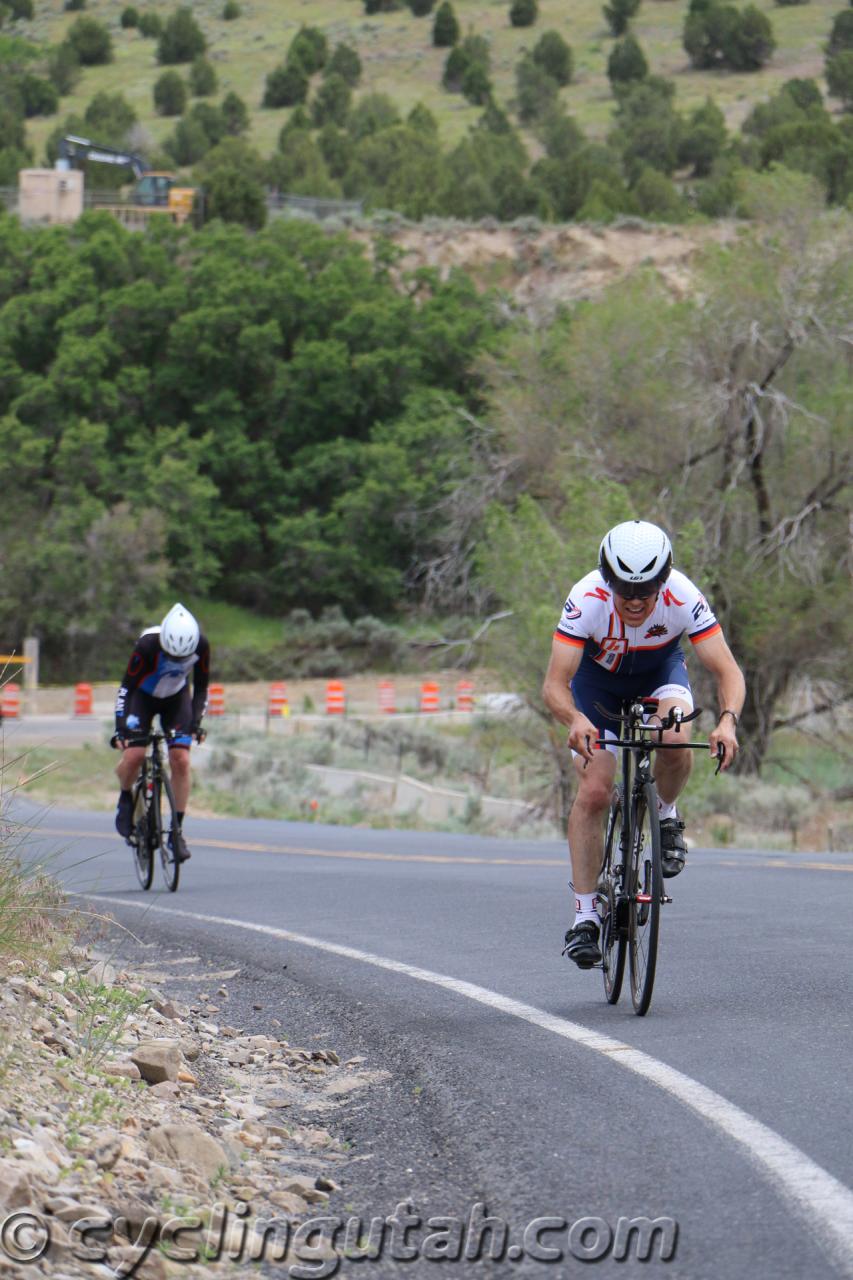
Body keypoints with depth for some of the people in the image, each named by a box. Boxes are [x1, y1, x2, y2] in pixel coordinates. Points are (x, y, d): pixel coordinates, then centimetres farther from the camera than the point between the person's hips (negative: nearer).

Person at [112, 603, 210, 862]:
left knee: (180, 760, -13)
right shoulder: (148, 645, -34)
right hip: (143, 696, -2)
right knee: (133, 755, -22)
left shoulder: (201, 646, -25)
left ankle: (177, 831, -6)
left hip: (176, 697, 2)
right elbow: (127, 687, -26)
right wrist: (120, 727, -32)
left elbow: (201, 688, -10)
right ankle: (125, 798, 10)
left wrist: (196, 722, -20)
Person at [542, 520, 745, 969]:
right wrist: (575, 720, -60)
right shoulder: (587, 599, -36)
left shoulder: (683, 598, -34)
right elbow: (555, 684, -39)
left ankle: (666, 816, 1)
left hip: (660, 669, 0)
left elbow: (727, 671, -34)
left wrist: (728, 720, -54)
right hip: (598, 676, 0)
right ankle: (584, 916, -5)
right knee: (593, 793, -13)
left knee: (676, 742, -32)